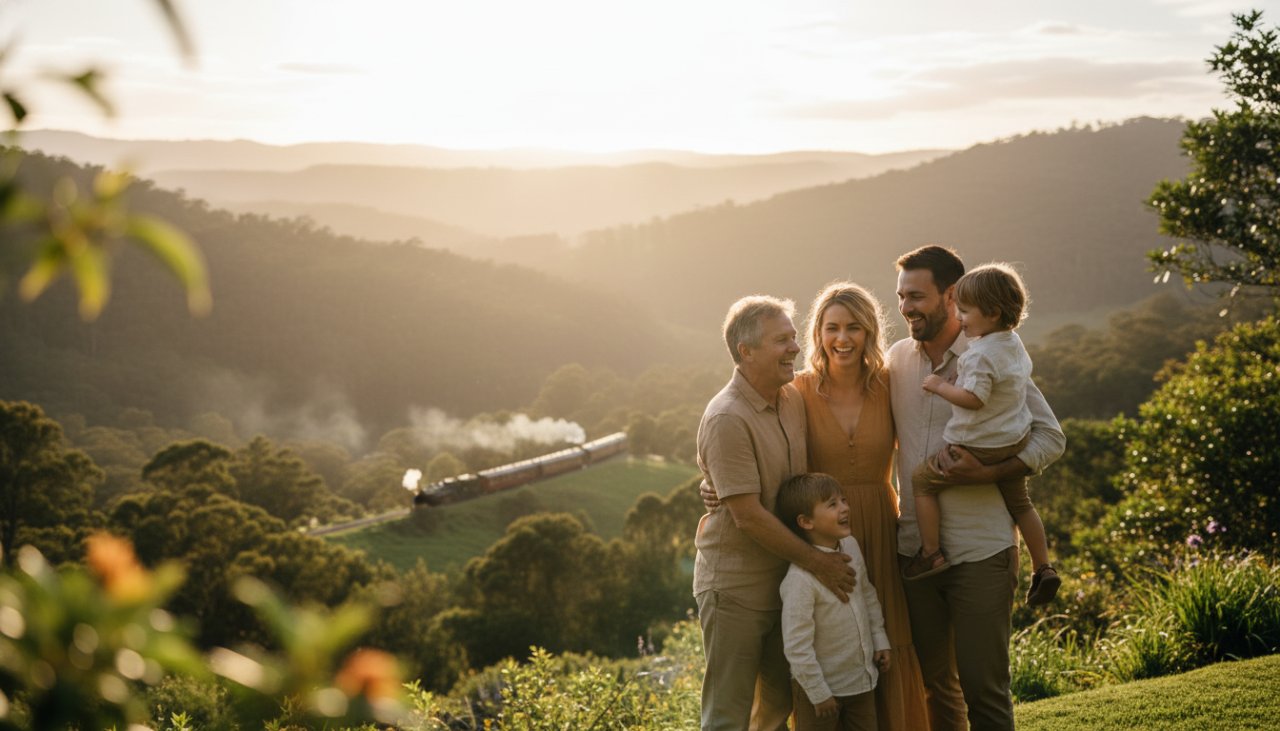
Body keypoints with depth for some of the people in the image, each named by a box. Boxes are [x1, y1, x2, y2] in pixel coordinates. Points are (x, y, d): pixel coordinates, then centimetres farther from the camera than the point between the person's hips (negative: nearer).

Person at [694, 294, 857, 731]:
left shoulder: (792, 400, 5)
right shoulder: (727, 419, -21)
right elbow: (748, 516, -22)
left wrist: (826, 549, 7)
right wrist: (815, 561, -15)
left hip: (784, 581, 8)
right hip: (735, 587, -8)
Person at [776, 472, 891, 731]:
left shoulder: (851, 547, -3)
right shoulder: (800, 579, -27)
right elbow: (797, 646, -25)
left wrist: (880, 640, 13)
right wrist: (819, 694, -20)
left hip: (862, 679, 7)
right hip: (823, 687, -7)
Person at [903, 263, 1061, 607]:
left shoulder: (980, 354, -24)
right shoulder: (1014, 344, 5)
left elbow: (973, 398, -30)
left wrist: (939, 386, -17)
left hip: (979, 447, -9)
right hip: (1015, 442, 9)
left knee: (922, 479, 2)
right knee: (1019, 502, 22)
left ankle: (931, 554, 3)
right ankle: (1043, 569, 25)